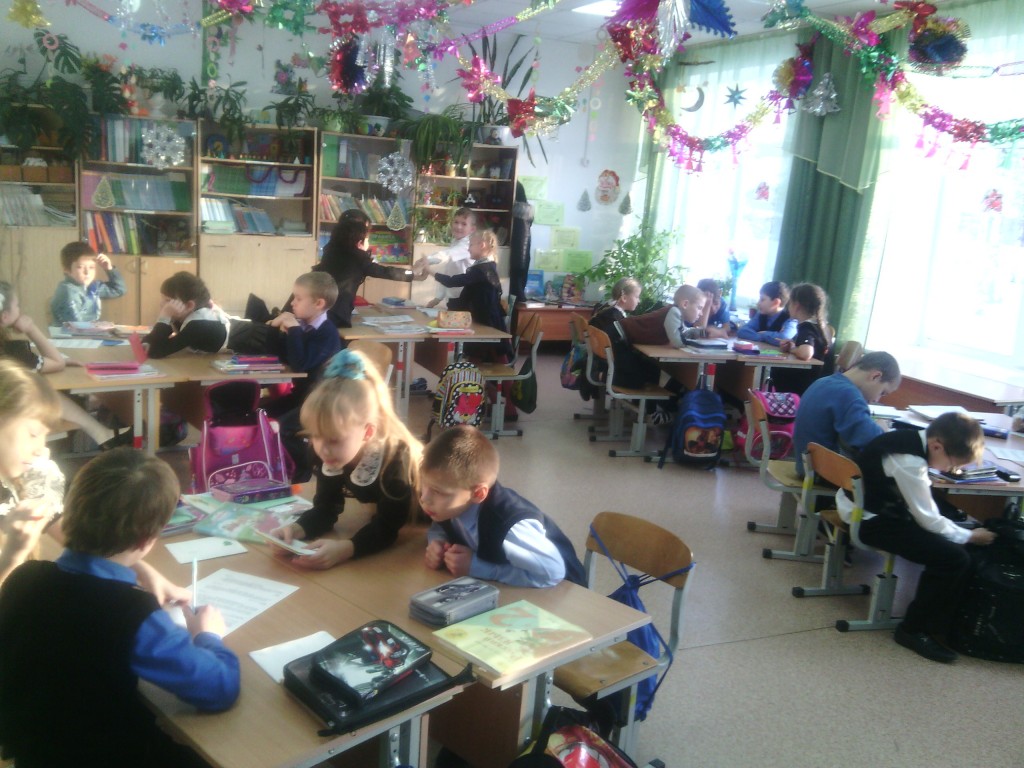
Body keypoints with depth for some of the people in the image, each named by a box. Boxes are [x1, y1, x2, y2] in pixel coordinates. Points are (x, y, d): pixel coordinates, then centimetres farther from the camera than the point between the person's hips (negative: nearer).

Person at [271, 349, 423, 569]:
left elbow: (387, 529, -36)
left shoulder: (396, 458, -35)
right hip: (382, 519, 6)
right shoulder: (330, 456, -17)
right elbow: (325, 509, -12)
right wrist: (295, 529, -33)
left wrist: (344, 549, -54)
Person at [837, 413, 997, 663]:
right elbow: (929, 521, -17)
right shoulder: (908, 461, -26)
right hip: (869, 521, -10)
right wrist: (970, 536, -2)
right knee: (955, 558, -16)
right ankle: (914, 630, -1)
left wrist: (960, 529, 8)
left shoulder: (910, 440, 2)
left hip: (879, 505, 10)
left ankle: (939, 622, 23)